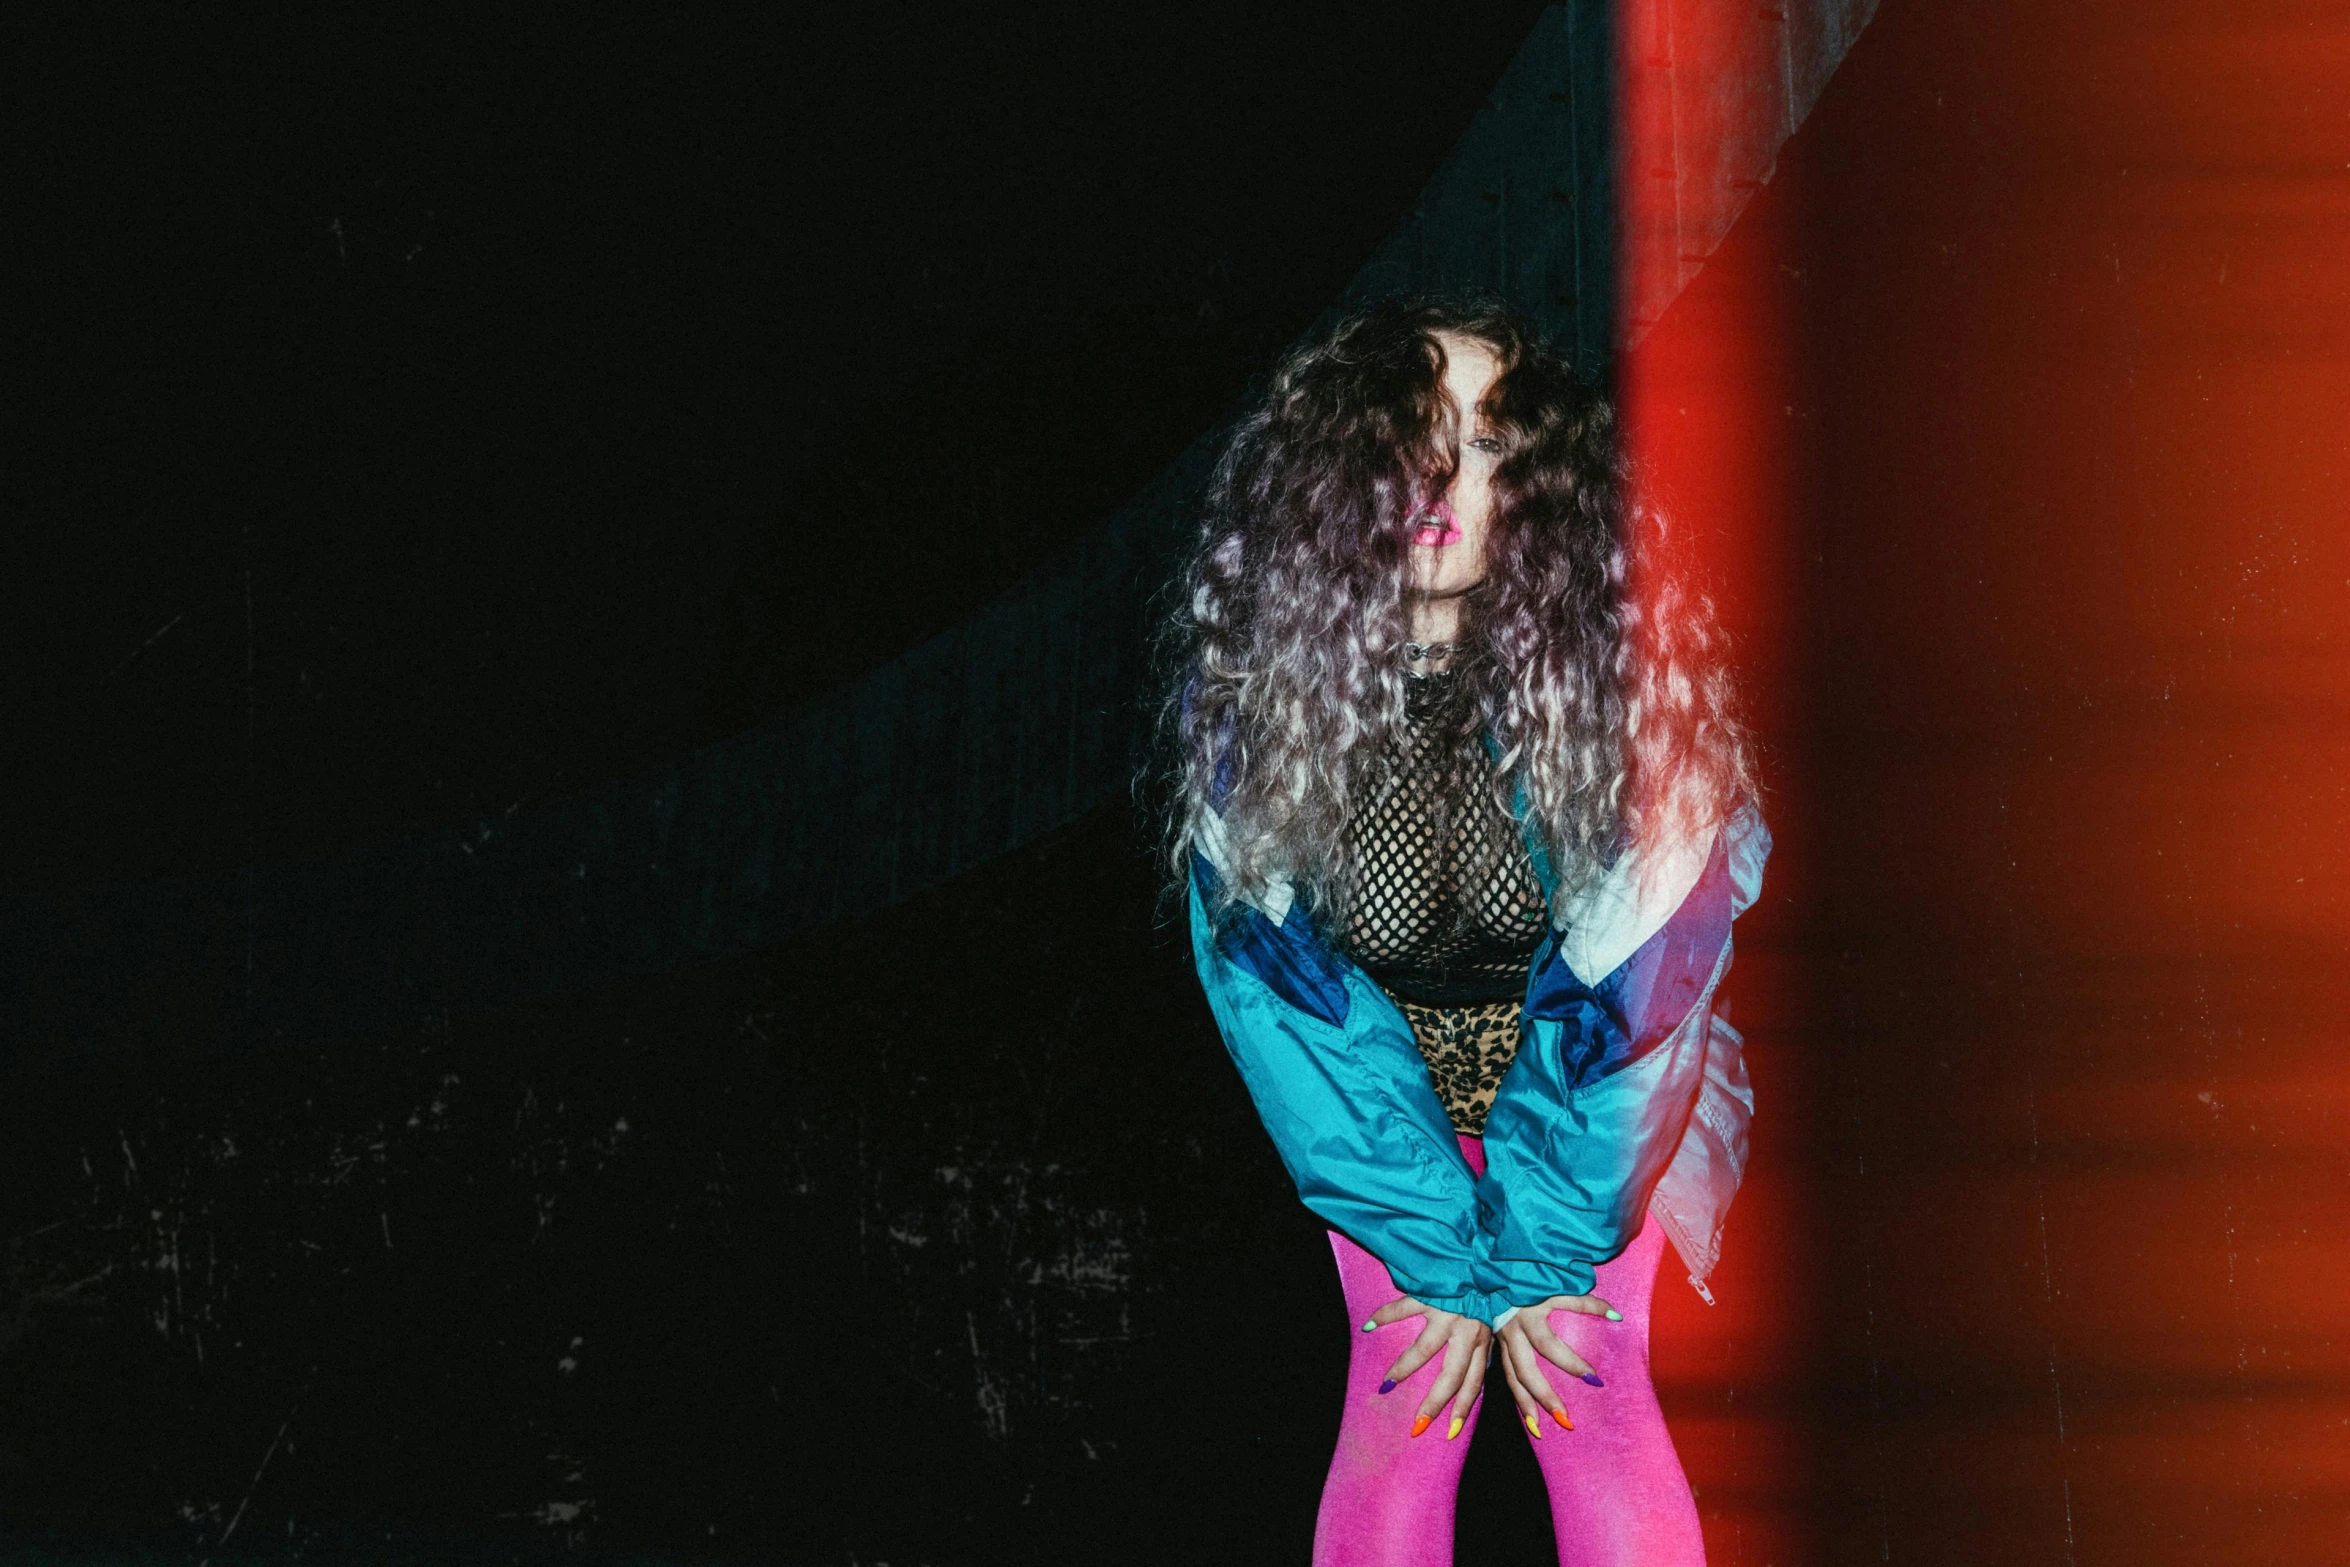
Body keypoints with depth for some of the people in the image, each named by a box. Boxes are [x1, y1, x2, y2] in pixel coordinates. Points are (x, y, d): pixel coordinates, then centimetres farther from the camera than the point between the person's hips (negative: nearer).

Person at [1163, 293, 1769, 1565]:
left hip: (1580, 1105, -1)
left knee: (1593, 1398, -11)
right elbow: (1277, 988, -16)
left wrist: (1536, 1250, -18)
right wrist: (1446, 1251, -16)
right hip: (1381, 1106, 1)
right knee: (1402, 1408, -8)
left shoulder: (1614, 664, -24)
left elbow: (1630, 968, -19)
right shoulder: (1250, 684, -20)